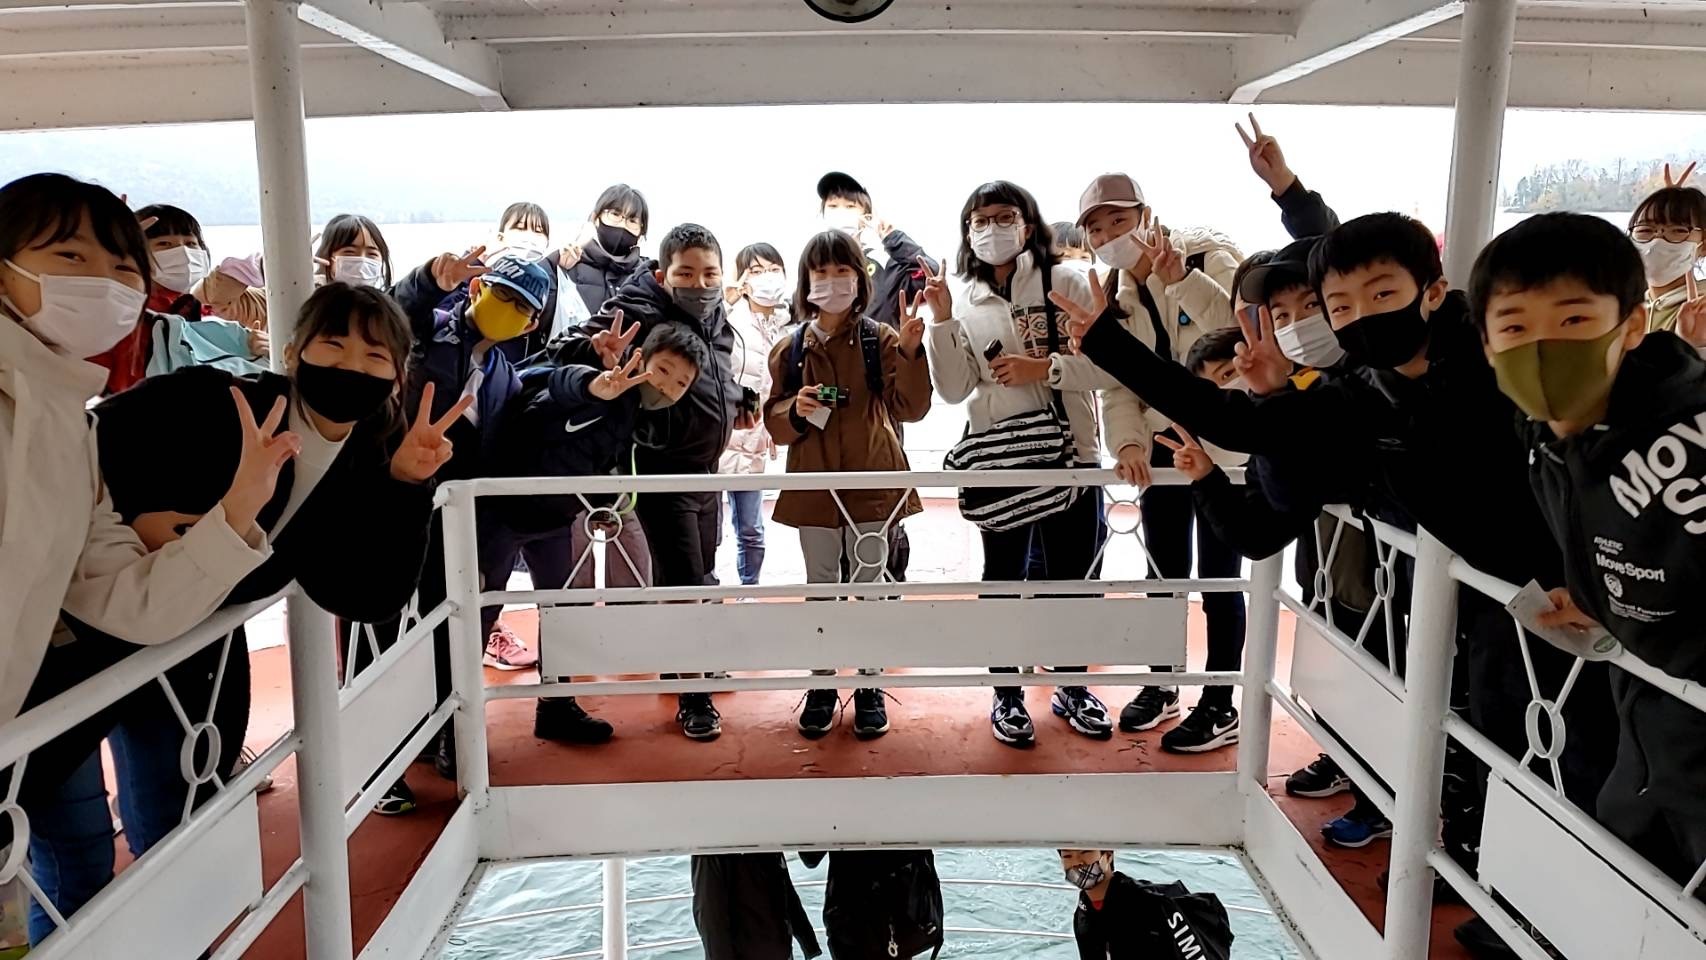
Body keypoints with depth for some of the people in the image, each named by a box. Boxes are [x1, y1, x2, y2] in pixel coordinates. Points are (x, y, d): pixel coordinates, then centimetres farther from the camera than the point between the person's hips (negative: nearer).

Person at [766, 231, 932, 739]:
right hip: (814, 483, 2)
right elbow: (775, 420, 4)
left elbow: (911, 408, -12)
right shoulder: (791, 346, 2)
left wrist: (910, 352, -25)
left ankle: (869, 686, 21)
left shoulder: (881, 340, -4)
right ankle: (821, 684, 25)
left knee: (869, 585, 8)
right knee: (821, 586, 12)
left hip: (873, 481, -2)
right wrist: (796, 410, -18)